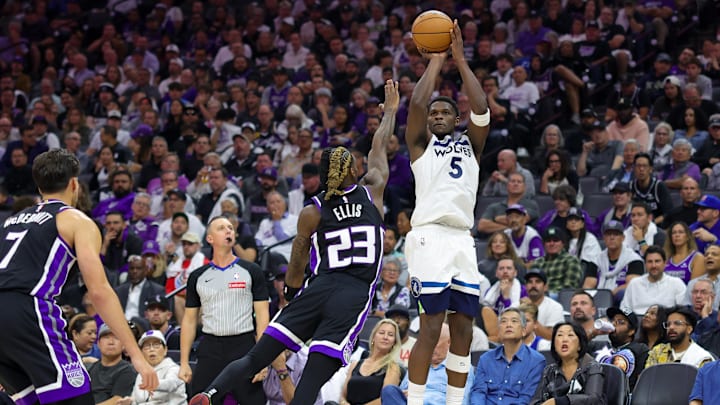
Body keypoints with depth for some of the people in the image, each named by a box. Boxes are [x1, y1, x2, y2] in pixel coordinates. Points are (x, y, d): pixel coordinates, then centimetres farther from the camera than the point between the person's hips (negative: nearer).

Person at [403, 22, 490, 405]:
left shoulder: (470, 144, 21)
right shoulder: (420, 143, 13)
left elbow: (481, 109, 4)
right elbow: (416, 104, -4)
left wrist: (459, 59, 5)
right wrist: (436, 61, 6)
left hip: (463, 240, 5)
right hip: (430, 236, -4)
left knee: (463, 330, 4)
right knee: (430, 327, -11)